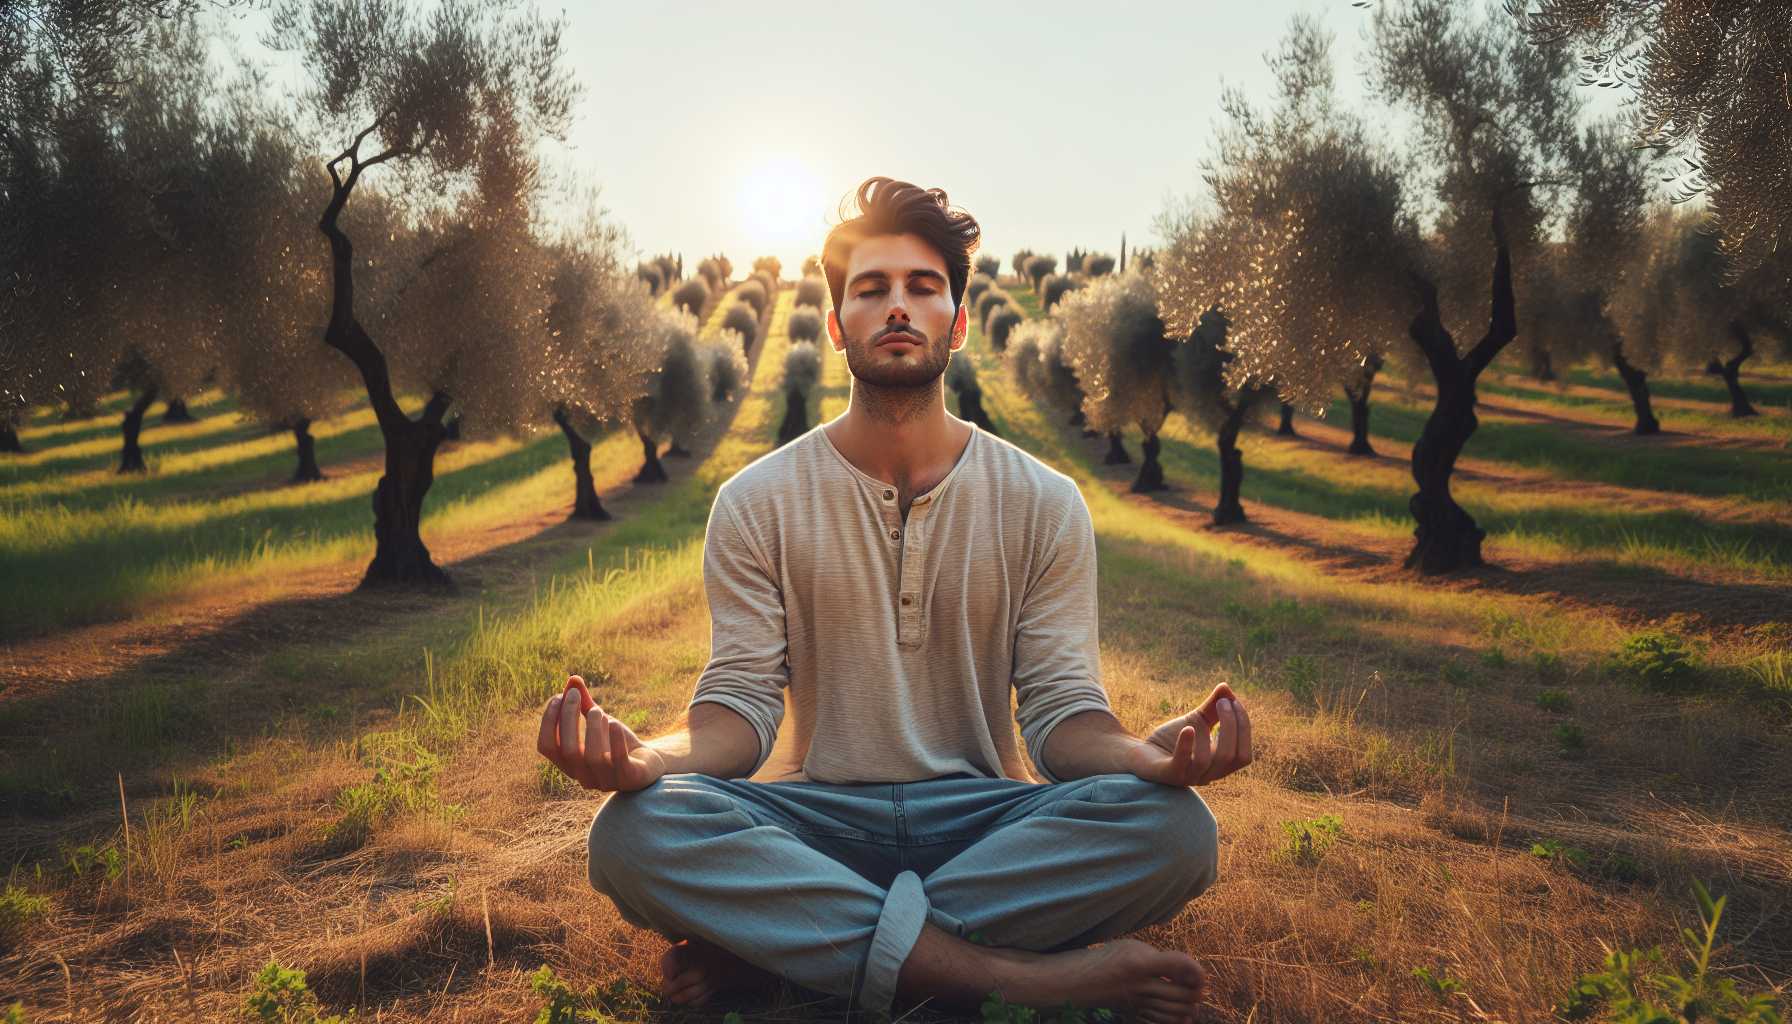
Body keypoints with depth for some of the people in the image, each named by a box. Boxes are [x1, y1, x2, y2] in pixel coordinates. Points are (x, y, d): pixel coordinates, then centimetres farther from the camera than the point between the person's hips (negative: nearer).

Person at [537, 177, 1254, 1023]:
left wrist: (1155, 758, -25)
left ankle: (770, 947, -24)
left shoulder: (1043, 504, 4)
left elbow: (1062, 710, -1)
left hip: (983, 820, 1)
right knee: (635, 830, -31)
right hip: (813, 821, -1)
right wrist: (646, 759, -27)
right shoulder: (757, 503, 3)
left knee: (1173, 826, -29)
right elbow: (740, 702, -4)